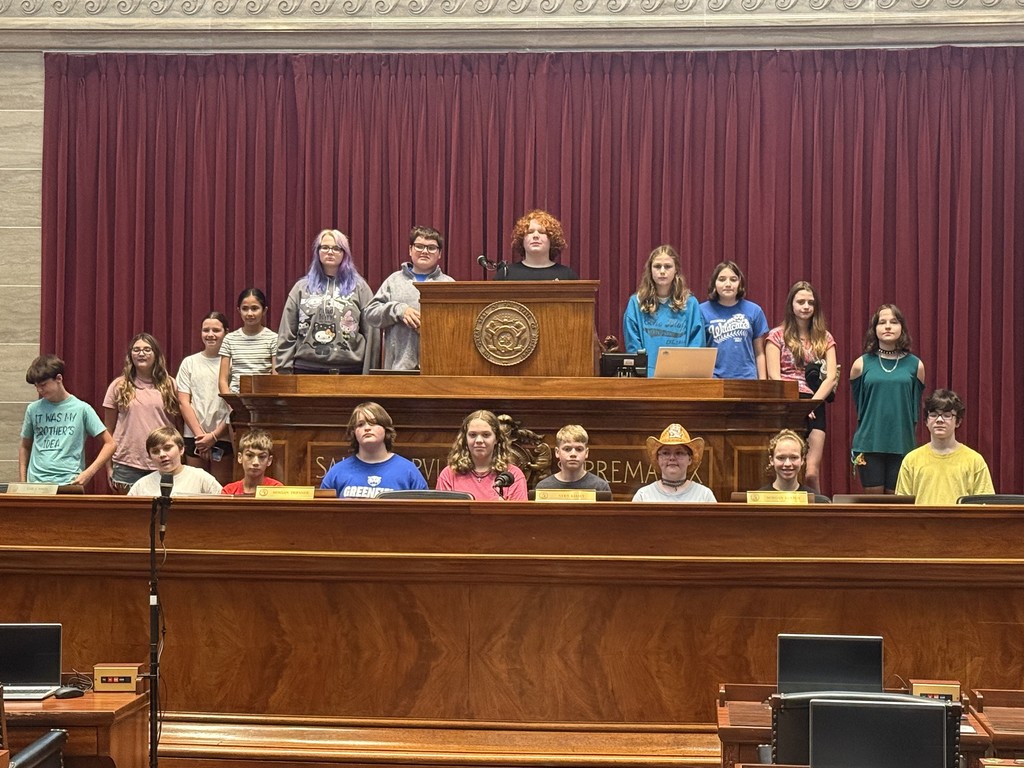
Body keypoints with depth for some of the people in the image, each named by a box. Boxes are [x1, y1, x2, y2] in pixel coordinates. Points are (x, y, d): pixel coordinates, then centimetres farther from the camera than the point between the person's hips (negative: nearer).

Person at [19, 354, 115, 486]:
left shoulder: (81, 409, 1)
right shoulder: (33, 409, 9)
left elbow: (109, 444, 3)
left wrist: (89, 472, -8)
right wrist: (23, 482, 12)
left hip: (68, 484, -2)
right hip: (36, 482, 2)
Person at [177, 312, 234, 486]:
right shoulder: (189, 363, 10)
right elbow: (183, 402, 5)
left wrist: (214, 435, -7)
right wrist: (199, 434, -5)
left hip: (223, 437, -2)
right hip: (194, 438, 2)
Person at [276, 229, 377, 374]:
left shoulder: (359, 287, 7)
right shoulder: (301, 287, 11)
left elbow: (371, 333, 3)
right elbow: (287, 335, 9)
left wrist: (369, 373, -3)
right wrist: (285, 369, 0)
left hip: (349, 370, -1)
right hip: (307, 369, 1)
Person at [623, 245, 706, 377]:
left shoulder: (690, 303, 7)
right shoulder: (636, 303, 6)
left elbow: (696, 347, 5)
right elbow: (633, 348, 2)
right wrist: (649, 375, -9)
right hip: (647, 377, 0)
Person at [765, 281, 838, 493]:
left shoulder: (825, 338, 14)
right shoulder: (777, 336, 7)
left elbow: (831, 377, 4)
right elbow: (773, 377, -1)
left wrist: (811, 403, -9)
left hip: (814, 408, 2)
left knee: (811, 474, -8)